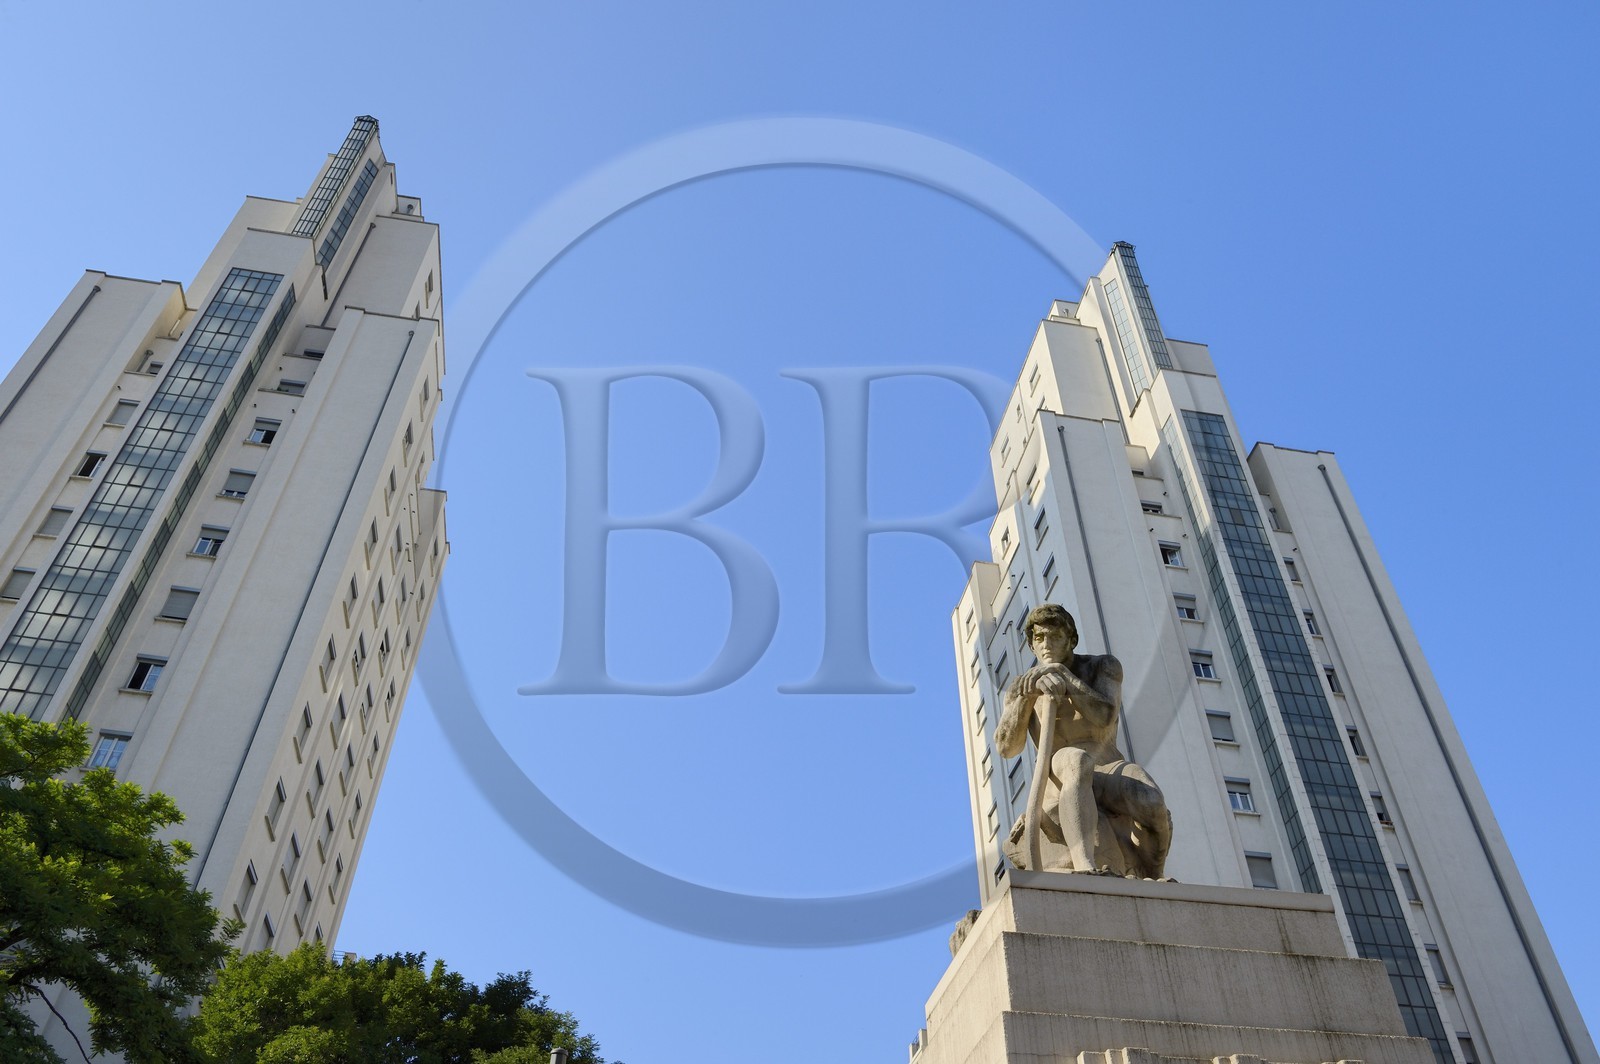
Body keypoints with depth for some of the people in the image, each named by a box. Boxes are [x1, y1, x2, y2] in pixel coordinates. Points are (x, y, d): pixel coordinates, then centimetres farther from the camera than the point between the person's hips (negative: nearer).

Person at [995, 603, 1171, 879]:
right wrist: (1027, 695, -18)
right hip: (1062, 785, -1)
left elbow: (1105, 717, -15)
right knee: (1074, 759, -39)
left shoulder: (1104, 666, 3)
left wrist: (1062, 675, -19)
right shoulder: (1020, 689, 6)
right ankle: (1085, 867, -58)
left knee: (1152, 805, -35)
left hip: (1112, 772, 1)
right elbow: (1006, 748, -7)